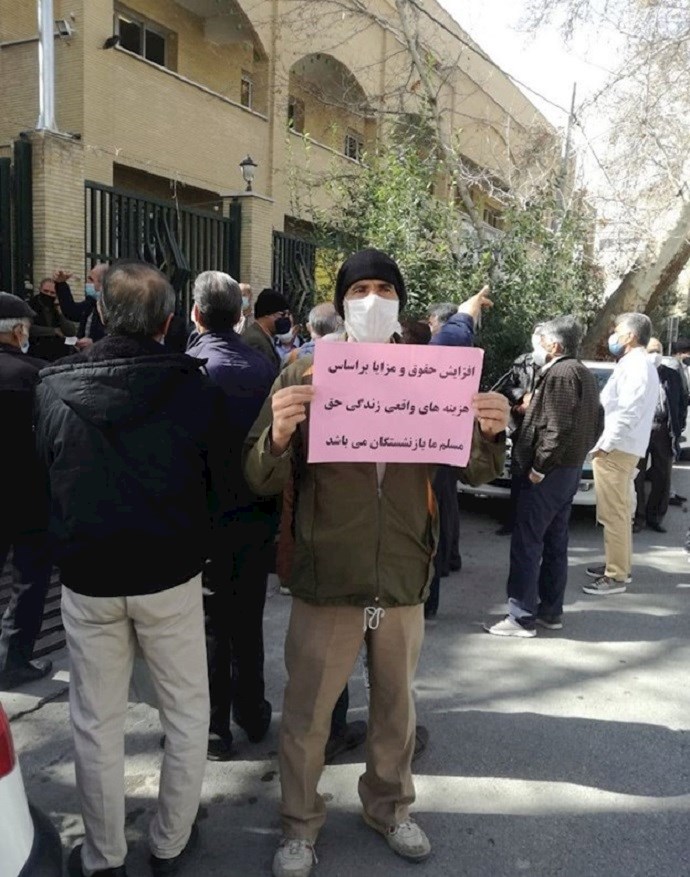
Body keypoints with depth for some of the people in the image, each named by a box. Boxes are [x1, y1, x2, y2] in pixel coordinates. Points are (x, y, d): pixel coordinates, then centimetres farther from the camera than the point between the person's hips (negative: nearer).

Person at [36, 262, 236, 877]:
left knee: (97, 723, 16)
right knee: (187, 716, 17)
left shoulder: (55, 389, -6)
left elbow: (38, 482, 6)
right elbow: (225, 486, -4)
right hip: (171, 575, -1)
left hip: (87, 578, 2)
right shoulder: (196, 388, -11)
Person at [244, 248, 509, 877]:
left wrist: (490, 433, -19)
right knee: (306, 715, 13)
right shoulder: (306, 376, -6)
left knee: (396, 708, 21)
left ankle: (390, 807, 48)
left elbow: (475, 472, 3)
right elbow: (262, 481, -8)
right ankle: (300, 826, 39)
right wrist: (279, 435, -30)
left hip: (404, 579, 2)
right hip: (326, 582, -2)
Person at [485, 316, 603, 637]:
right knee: (555, 543, 15)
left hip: (550, 471, -10)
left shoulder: (560, 374, -16)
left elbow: (557, 429, -23)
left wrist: (538, 467, -18)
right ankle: (550, 612, 24)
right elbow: (596, 424, 20)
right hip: (571, 468, 10)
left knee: (527, 543, -5)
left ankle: (522, 617, 1)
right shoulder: (584, 374, 16)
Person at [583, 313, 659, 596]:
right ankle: (620, 565, 27)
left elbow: (628, 414, -22)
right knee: (618, 513, 17)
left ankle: (616, 576, -1)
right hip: (618, 449, 11)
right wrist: (604, 444, 17)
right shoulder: (634, 365, 19)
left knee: (613, 515, -6)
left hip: (615, 450, -11)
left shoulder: (636, 366, -14)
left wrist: (604, 445, -17)